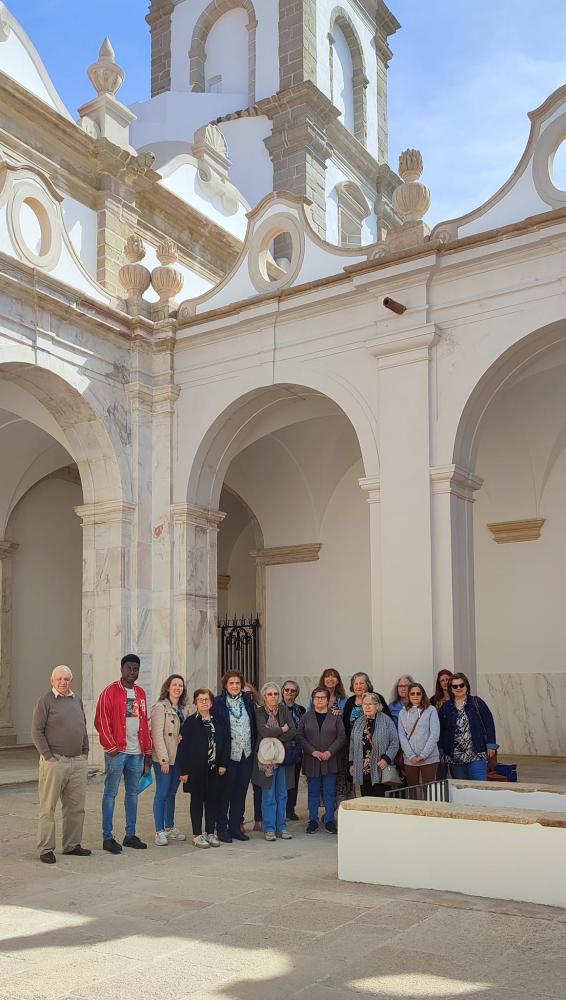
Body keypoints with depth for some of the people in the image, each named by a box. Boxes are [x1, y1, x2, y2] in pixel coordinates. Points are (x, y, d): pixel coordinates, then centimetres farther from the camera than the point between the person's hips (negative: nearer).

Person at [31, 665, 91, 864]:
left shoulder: (77, 700, 13)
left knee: (76, 806, 10)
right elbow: (37, 732, -7)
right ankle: (45, 849, 5)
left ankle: (72, 844, 20)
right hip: (54, 762, -6)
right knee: (48, 807, -1)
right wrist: (48, 756, -12)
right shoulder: (46, 701, -5)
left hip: (78, 762, 6)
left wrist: (85, 752, 12)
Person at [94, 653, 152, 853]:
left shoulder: (140, 693, 12)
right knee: (111, 792, 0)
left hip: (137, 752, 6)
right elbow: (101, 722, -10)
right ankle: (107, 837, 6)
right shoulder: (111, 692, -7)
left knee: (133, 792, 12)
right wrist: (111, 747, -12)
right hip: (117, 752, -6)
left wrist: (147, 750, 13)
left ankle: (130, 835, 20)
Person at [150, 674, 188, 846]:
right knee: (162, 793, -3)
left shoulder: (181, 709, 14)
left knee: (172, 793, 13)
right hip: (163, 759, -7)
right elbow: (157, 735, -15)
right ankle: (159, 832, 2)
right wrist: (164, 759, -18)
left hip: (177, 758, 7)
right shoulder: (160, 707, -10)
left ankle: (170, 828, 22)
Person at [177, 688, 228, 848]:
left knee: (213, 800, 9)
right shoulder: (190, 722, -5)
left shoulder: (218, 723, 8)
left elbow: (226, 744, 10)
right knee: (197, 801, 4)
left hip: (215, 769, 4)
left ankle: (210, 832, 20)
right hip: (196, 769, -4)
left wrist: (223, 764, 0)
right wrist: (184, 770, -12)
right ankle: (197, 835, 12)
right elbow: (183, 747, -8)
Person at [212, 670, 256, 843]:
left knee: (241, 792, 10)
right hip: (229, 755, -5)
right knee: (225, 792, 2)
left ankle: (235, 826, 20)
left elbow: (254, 726, 13)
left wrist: (253, 747, 7)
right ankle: (222, 828, 11)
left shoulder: (248, 701, 9)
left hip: (246, 754, 5)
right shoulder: (218, 702, -6)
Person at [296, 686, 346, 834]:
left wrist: (330, 752, -13)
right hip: (311, 761, 1)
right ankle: (313, 821, 15)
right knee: (313, 792, 7)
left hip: (330, 761, -1)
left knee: (329, 792, 3)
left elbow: (342, 737, -1)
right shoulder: (306, 717, 6)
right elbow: (300, 736, 0)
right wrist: (313, 751, -11)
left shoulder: (336, 717, 3)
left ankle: (329, 820, 12)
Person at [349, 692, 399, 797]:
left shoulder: (386, 721, -2)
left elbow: (395, 742, -4)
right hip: (362, 770, 5)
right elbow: (352, 744, 18)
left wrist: (386, 759, -13)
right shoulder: (358, 723, 13)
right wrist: (352, 763, 14)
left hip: (379, 770, -4)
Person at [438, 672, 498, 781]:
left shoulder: (477, 703, 0)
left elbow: (489, 723, 1)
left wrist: (491, 746, -3)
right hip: (455, 758, 3)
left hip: (477, 755, -3)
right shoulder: (446, 707, 7)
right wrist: (441, 751, 5)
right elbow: (441, 730, 9)